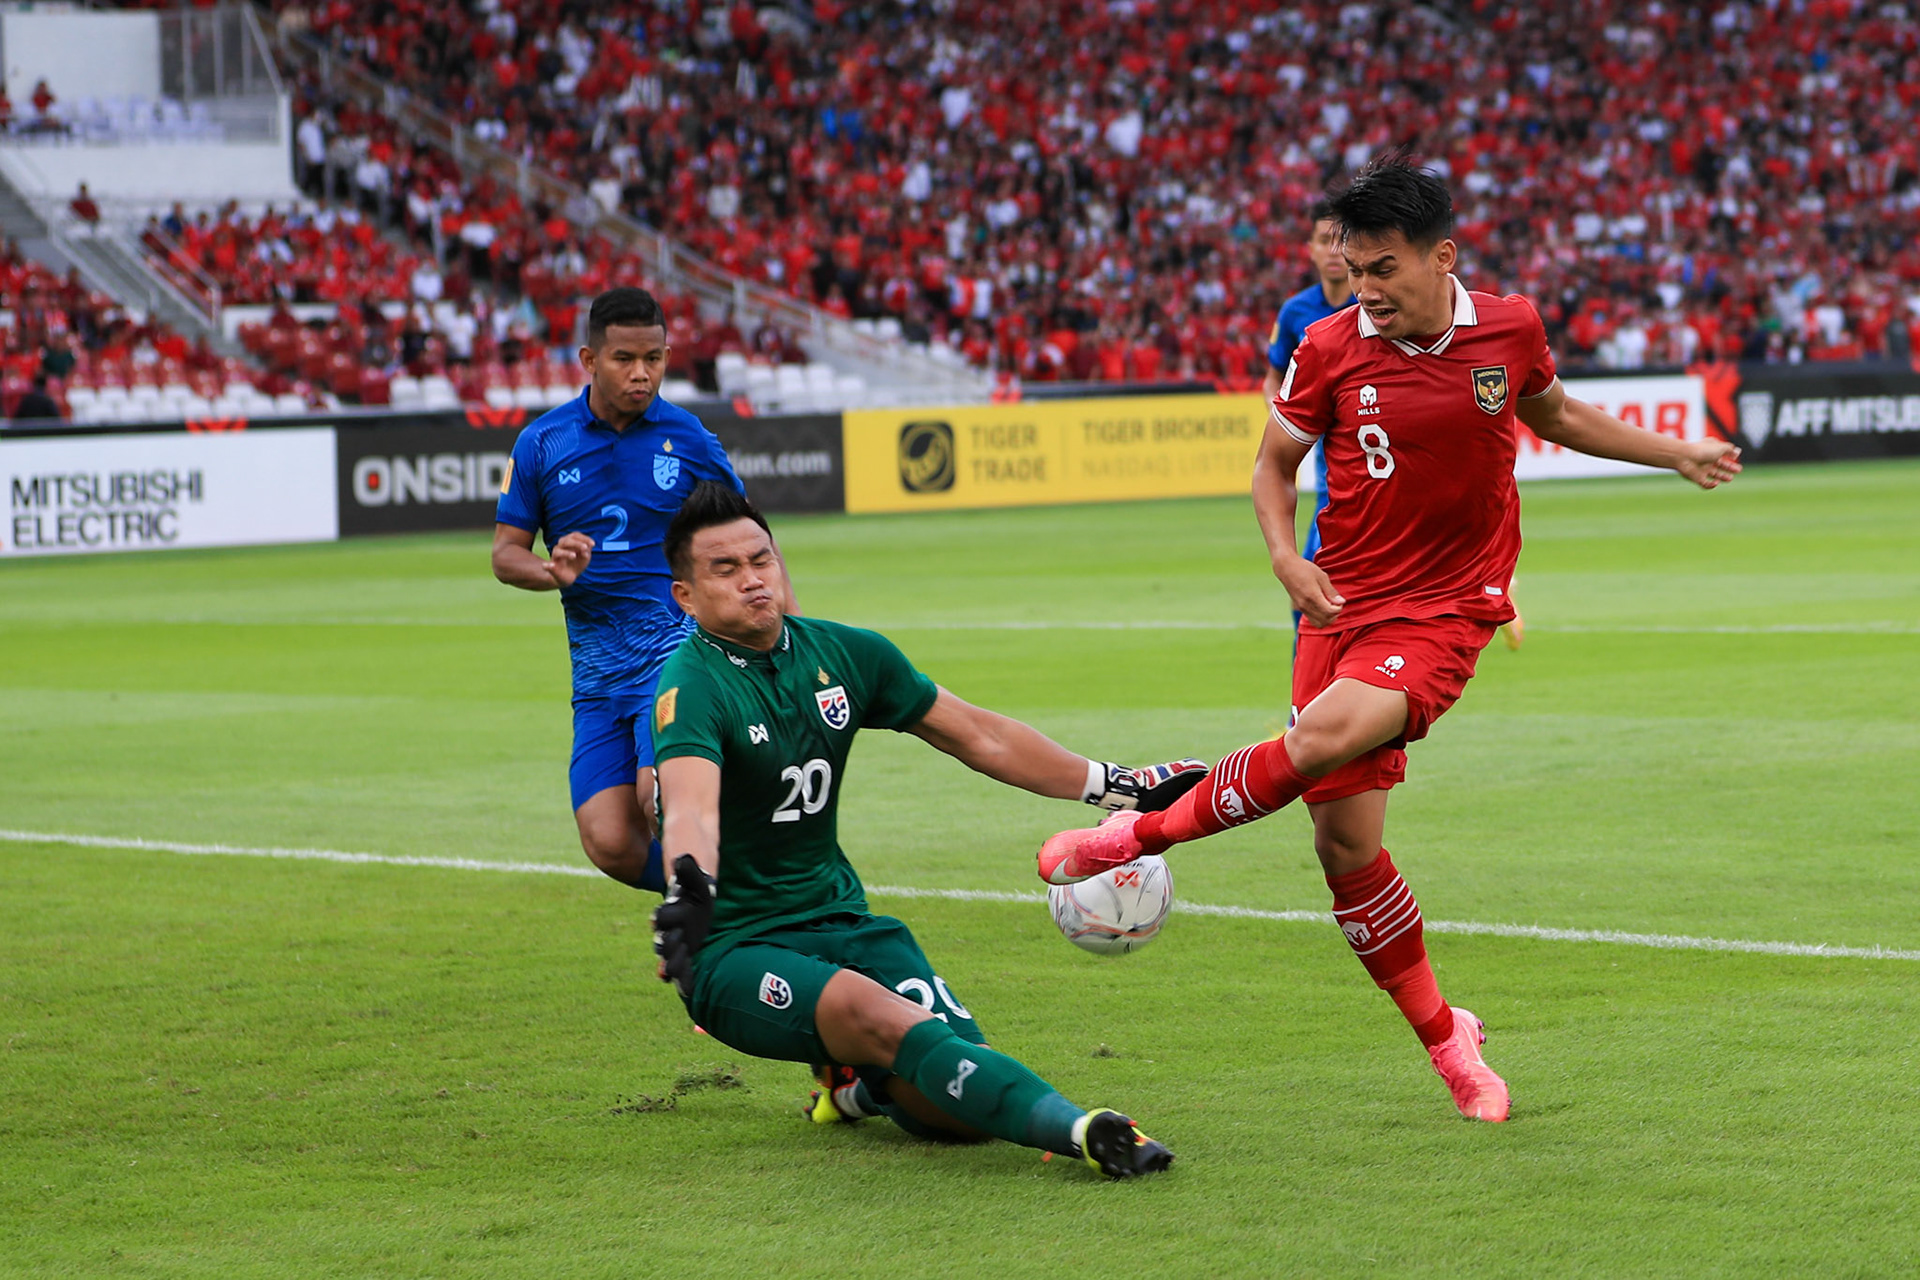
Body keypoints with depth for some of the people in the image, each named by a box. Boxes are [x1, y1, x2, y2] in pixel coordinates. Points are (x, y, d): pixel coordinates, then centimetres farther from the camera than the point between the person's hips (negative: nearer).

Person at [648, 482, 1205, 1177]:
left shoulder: (844, 652, 5)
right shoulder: (692, 686, -15)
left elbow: (977, 736, 16)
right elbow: (691, 810, -34)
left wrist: (1121, 785, 17)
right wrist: (690, 891, -56)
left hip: (842, 922, 6)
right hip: (734, 954, -6)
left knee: (960, 1112, -16)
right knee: (879, 1016, -35)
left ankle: (863, 1083, 17)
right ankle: (1081, 1130, -50)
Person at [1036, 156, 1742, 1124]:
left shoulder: (1510, 330, -1)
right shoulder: (1331, 348, -4)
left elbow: (1553, 414, 22)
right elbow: (1274, 463, 11)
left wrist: (1676, 455, 25)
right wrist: (1284, 554, -7)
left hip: (1448, 608, -2)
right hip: (1346, 603, 2)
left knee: (1328, 733, -31)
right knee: (1346, 841, -4)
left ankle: (1143, 831, -13)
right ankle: (1446, 1041, 12)